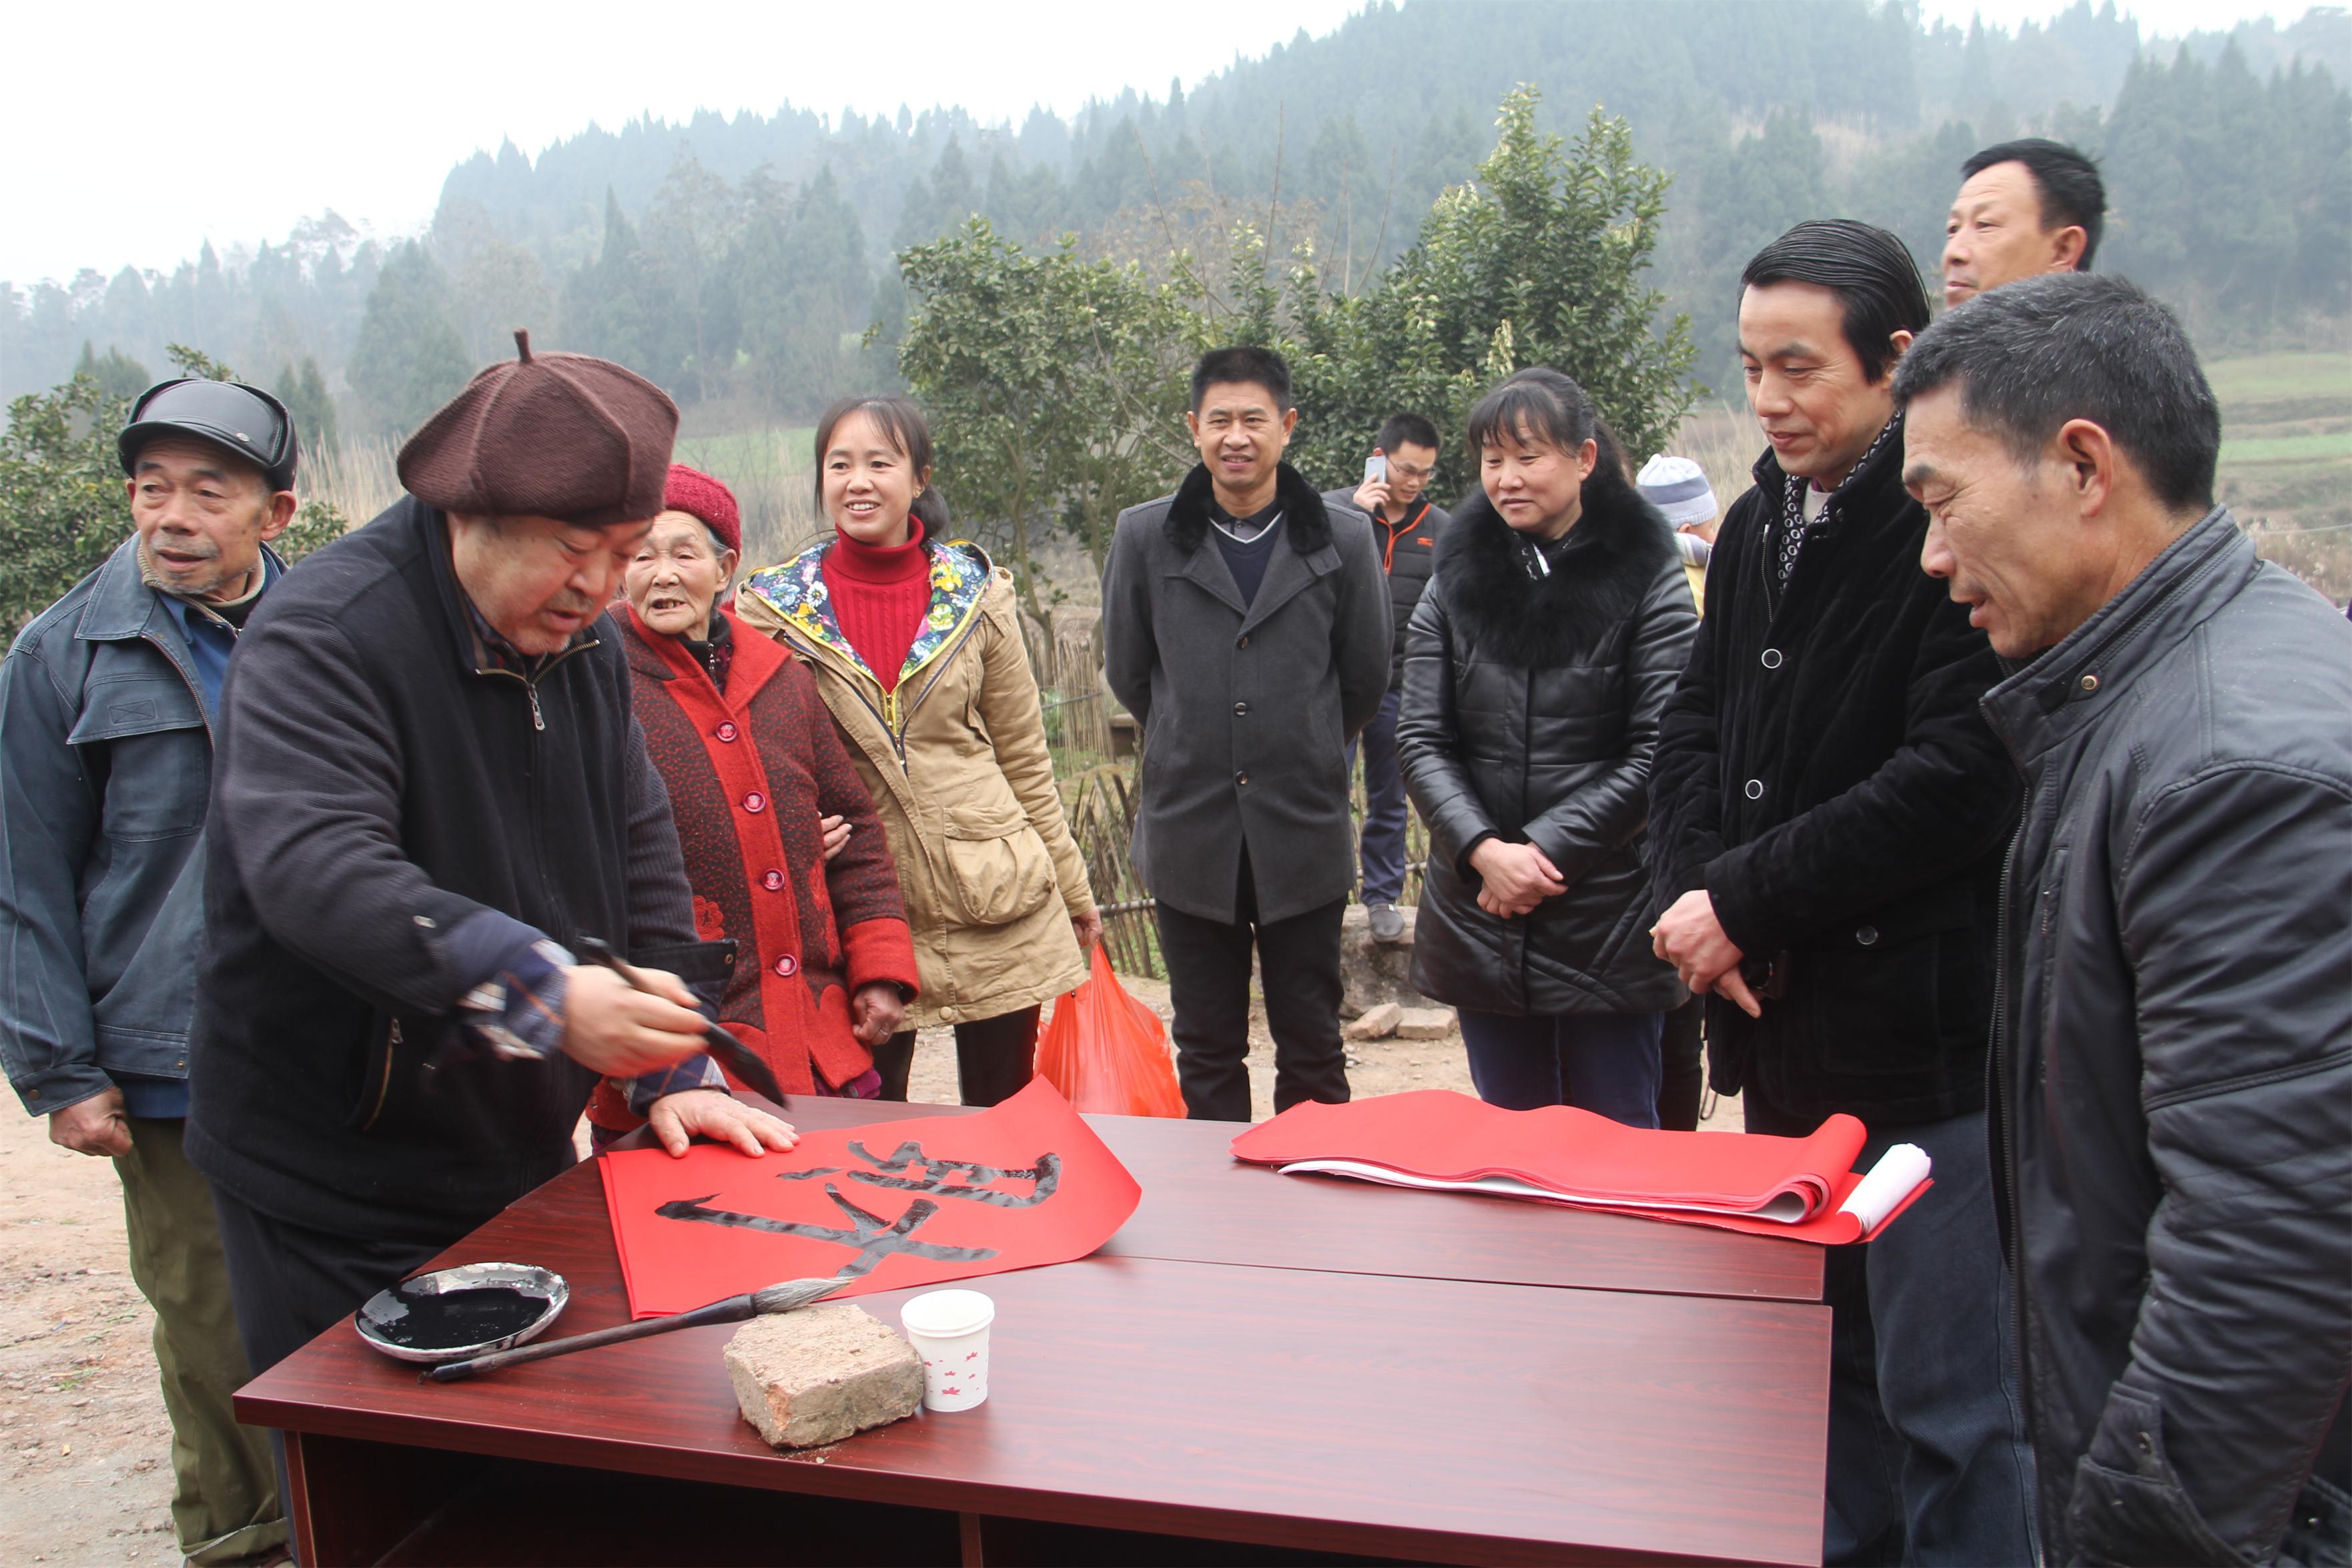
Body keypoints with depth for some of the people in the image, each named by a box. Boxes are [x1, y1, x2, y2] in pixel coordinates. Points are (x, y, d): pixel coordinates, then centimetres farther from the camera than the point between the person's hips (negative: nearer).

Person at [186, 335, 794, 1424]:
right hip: (333, 1183, -6)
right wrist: (543, 992, -45)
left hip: (522, 1156, 7)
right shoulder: (322, 636, -19)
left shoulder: (583, 640, 5)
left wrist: (675, 1070, -2)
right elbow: (312, 867, -34)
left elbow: (641, 853, 7)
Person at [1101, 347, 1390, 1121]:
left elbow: (1366, 678, 10)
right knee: (1206, 1053, 12)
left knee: (1312, 1054, 10)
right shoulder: (1145, 535, 0)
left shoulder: (1344, 538, -1)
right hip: (1190, 831, 1)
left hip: (1305, 831, -1)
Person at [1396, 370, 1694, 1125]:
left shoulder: (1647, 579, -3)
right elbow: (1422, 738, 1)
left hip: (1607, 918, -3)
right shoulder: (1456, 578, 7)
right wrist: (1484, 850, -13)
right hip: (1479, 917, 3)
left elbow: (1656, 752, -9)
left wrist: (1546, 849, -15)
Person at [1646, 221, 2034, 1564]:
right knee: (1818, 1359, 21)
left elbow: (1956, 783, -22)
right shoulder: (1763, 521, 11)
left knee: (1945, 1400, 3)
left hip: (1924, 1045, -8)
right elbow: (1699, 722, 14)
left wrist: (1745, 899, -16)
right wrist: (1695, 895, -3)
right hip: (1782, 1020, 8)